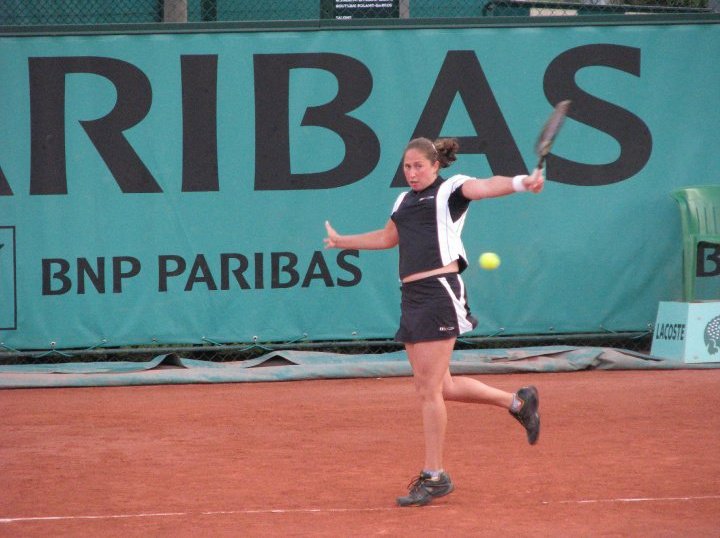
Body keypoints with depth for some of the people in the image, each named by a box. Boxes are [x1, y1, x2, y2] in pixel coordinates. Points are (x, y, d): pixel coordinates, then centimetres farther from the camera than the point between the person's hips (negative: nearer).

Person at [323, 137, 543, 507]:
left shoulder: (449, 190, 0)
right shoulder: (404, 201, 22)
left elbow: (485, 187, -20)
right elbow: (387, 237, 40)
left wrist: (521, 183, -39)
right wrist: (342, 242, 51)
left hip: (440, 292, -8)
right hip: (411, 296, 8)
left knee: (429, 390, -7)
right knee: (441, 388, 11)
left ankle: (434, 476, 0)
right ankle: (518, 402, 29)